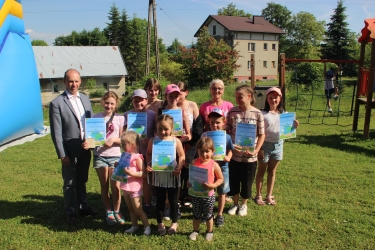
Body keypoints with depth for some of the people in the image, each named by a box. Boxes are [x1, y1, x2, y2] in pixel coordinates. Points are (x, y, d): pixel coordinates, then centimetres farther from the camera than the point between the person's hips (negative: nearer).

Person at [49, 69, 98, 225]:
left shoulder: (85, 99, 6)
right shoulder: (57, 103, -12)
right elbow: (56, 132, -12)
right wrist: (62, 154, -14)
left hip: (85, 149, 5)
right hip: (70, 151, -5)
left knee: (82, 181, 20)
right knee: (70, 183, 10)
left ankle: (83, 207, 35)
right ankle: (70, 212, 26)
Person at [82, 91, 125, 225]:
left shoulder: (120, 118, 0)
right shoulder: (95, 117, 1)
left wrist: (114, 140, -18)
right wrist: (88, 143, -20)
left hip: (115, 155, 0)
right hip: (100, 155, 0)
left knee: (115, 186, 0)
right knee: (104, 186, 9)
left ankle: (116, 212, 20)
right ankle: (108, 212, 24)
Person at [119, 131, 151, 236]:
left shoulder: (137, 157, -17)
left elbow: (143, 173, -21)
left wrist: (132, 173, -30)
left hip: (135, 188, -8)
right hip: (126, 187, 8)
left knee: (138, 210, -1)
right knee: (130, 209, 18)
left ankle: (147, 226, 13)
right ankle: (134, 226, 30)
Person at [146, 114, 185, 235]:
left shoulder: (176, 141, -8)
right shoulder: (152, 141, -5)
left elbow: (182, 156, -1)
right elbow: (149, 154, 6)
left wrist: (179, 167, -16)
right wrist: (148, 165, -12)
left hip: (172, 174, -1)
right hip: (158, 174, 1)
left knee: (173, 200, 12)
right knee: (160, 200, 13)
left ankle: (174, 223, 29)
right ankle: (160, 223, 28)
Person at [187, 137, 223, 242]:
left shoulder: (214, 165, -15)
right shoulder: (194, 162, -7)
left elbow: (220, 179, -6)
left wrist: (213, 185, -22)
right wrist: (189, 183, -10)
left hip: (209, 195, -2)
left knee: (208, 215, 15)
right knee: (196, 214, 18)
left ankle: (209, 232, 37)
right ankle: (195, 231, 39)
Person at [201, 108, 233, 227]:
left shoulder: (226, 137, -5)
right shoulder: (205, 135, -5)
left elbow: (230, 151, 1)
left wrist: (228, 157, -19)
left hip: (222, 167, 0)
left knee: (221, 193, 12)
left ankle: (220, 215, 29)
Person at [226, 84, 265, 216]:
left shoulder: (257, 114, -8)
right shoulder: (232, 112, -4)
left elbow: (261, 135, -3)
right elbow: (226, 131, 3)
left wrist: (256, 150, -14)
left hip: (249, 156, -1)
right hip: (234, 154, 2)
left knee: (247, 183, 12)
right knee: (233, 181, 13)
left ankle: (243, 205, 35)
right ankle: (235, 204, 35)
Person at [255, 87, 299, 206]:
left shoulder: (284, 114, 1)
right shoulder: (263, 114, -12)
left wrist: (294, 126, -14)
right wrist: (259, 148, -15)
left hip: (278, 145, 4)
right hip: (265, 145, -4)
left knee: (272, 171, 15)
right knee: (261, 171, 10)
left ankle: (269, 196, 27)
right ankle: (258, 195, 24)